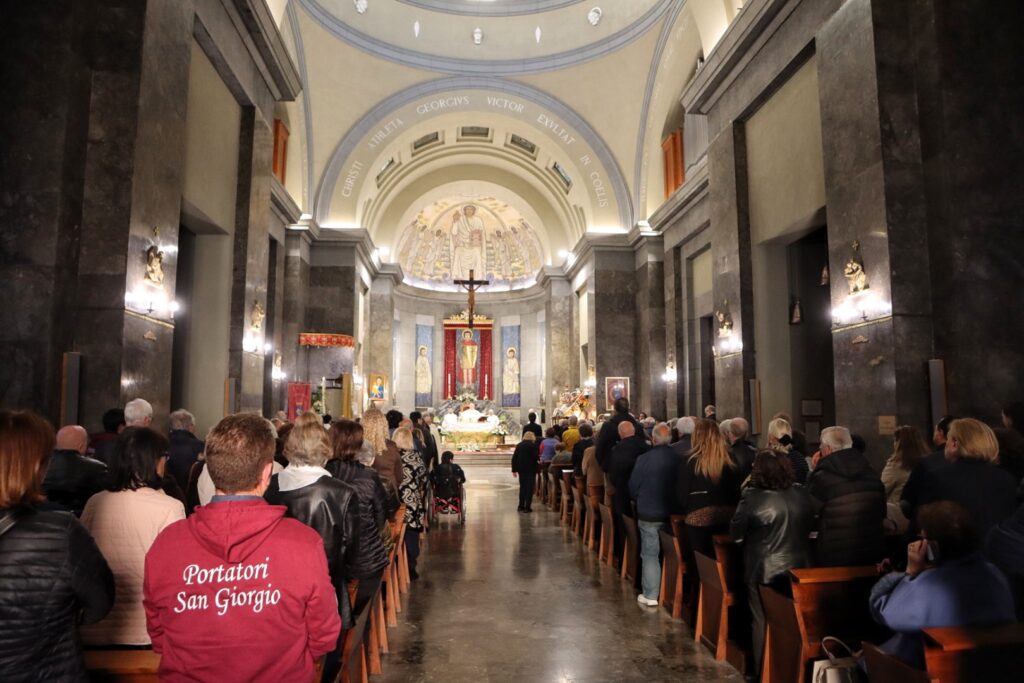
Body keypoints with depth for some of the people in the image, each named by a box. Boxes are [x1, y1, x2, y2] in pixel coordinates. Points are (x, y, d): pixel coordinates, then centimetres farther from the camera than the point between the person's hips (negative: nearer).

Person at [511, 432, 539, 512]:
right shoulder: (533, 445, -10)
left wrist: (514, 470, 11)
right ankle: (527, 507, -3)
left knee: (522, 487, 16)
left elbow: (514, 458, 6)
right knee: (530, 488, 1)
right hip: (531, 469, -5)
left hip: (521, 469, 5)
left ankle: (521, 506, 19)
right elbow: (536, 457, -14)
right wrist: (539, 458, 10)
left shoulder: (519, 445, 7)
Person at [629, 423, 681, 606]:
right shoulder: (678, 458, -10)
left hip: (649, 513, -3)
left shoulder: (644, 458, -16)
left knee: (650, 554, 6)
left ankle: (650, 595, 10)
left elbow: (633, 486, -7)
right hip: (672, 513, 3)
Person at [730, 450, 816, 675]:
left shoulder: (752, 497, -20)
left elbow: (735, 533, -11)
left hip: (764, 571, -4)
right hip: (799, 568, 4)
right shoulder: (802, 494, -6)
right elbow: (810, 527, 10)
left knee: (761, 621, 11)